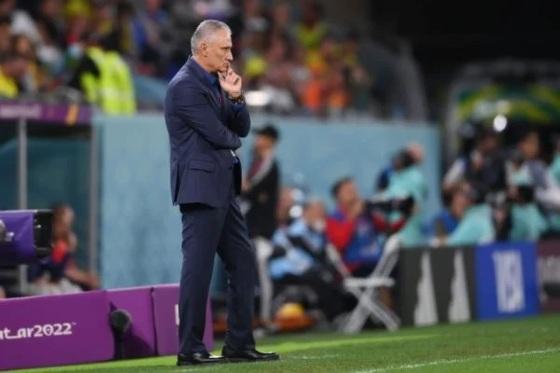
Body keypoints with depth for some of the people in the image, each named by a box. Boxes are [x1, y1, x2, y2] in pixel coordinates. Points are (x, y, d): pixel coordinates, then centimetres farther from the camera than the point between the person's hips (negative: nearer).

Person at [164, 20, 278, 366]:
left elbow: (241, 129, 13)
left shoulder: (213, 81, 15)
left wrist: (236, 97, -3)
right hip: (201, 186, -10)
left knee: (244, 264, 10)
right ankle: (190, 348, -3)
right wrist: (234, 139, 5)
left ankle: (240, 344, 14)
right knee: (199, 266, -7)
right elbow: (219, 135, -16)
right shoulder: (186, 86, -14)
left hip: (222, 187, 10)